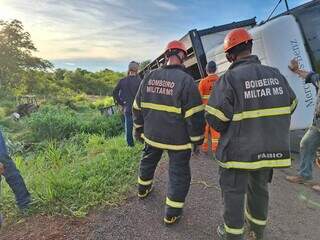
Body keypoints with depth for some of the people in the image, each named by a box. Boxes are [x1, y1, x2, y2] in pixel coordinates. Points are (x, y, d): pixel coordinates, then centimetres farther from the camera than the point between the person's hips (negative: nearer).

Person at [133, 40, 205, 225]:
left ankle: (143, 190, 51)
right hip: (178, 139, -5)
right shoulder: (186, 80, -17)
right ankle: (172, 214, 20)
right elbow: (195, 114, -17)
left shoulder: (149, 77, 0)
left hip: (151, 134, 6)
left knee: (148, 161, 29)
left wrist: (139, 128, 20)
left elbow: (138, 107, 8)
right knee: (179, 174, 10)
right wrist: (197, 138, -4)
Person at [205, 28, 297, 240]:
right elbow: (290, 106, 11)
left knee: (234, 192, 13)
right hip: (271, 148, 6)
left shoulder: (229, 79, -18)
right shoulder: (276, 75, -2)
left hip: (239, 151, -6)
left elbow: (215, 118, -18)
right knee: (259, 188, 24)